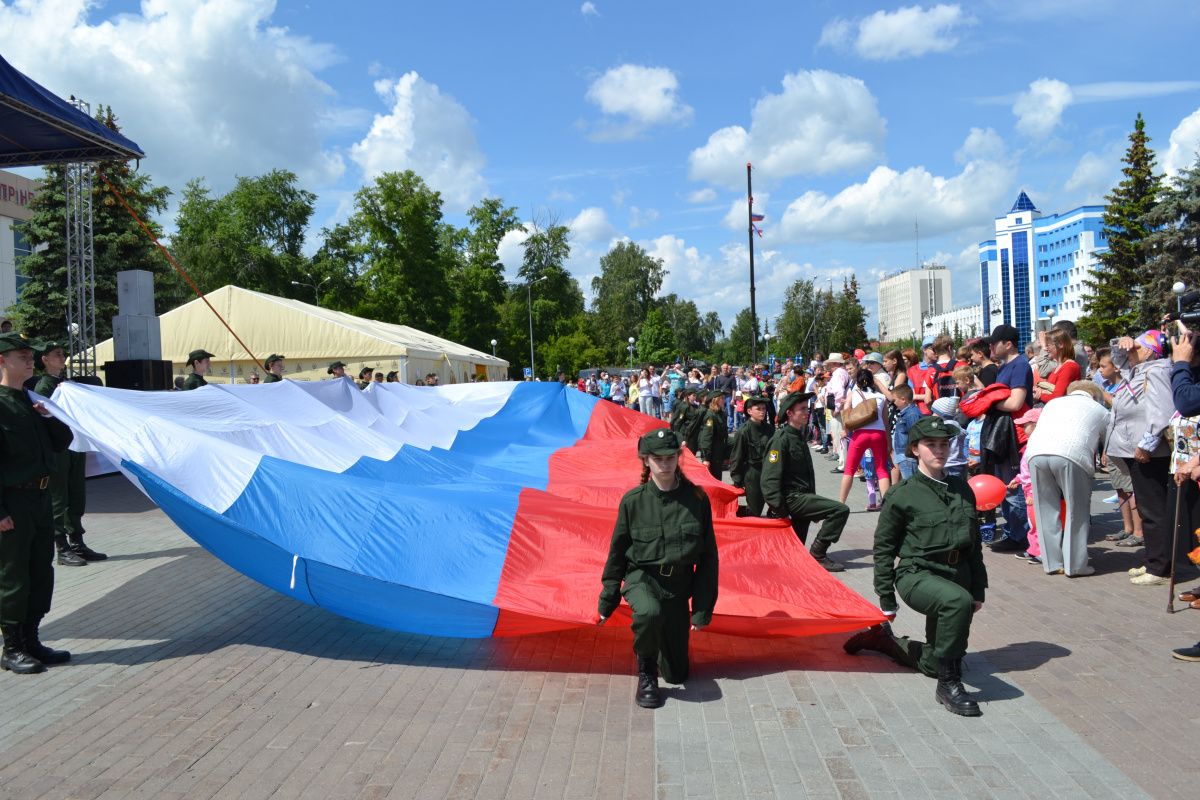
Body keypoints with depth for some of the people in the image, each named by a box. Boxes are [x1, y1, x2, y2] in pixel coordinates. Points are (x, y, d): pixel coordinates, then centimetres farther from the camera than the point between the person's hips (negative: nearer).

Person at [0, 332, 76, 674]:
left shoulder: (33, 401, 13)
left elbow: (62, 442, 17)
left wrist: (48, 418, -3)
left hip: (39, 499, 8)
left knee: (41, 573, 14)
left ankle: (30, 641, 27)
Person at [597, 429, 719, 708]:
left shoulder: (696, 498, -6)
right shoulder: (633, 501, -8)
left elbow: (709, 556, -1)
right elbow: (617, 552, 2)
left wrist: (703, 608, -2)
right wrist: (607, 601, 6)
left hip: (679, 585, 2)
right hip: (641, 578, -2)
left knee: (677, 673, 6)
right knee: (650, 612, -39)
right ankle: (646, 669, -8)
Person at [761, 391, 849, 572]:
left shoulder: (799, 437, 16)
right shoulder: (781, 439, -14)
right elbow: (770, 477, -19)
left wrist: (812, 500, 19)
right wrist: (778, 508, -22)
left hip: (802, 497, 9)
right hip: (792, 497, -9)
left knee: (796, 547, 13)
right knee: (840, 510, -16)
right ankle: (817, 554, -10)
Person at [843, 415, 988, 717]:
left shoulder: (962, 489, 9)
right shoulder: (903, 495, -6)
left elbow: (974, 543, 16)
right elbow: (883, 547, -3)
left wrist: (979, 589, 13)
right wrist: (886, 599, -4)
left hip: (957, 576, 6)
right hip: (917, 575, -6)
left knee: (933, 663, 11)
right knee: (958, 601, -38)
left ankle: (882, 638, 37)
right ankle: (948, 684, -23)